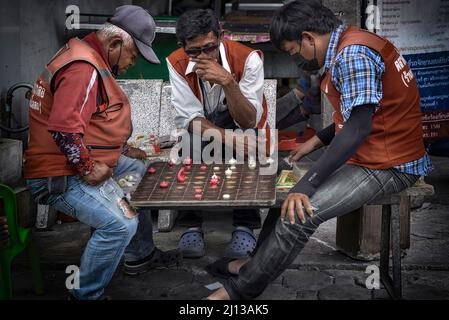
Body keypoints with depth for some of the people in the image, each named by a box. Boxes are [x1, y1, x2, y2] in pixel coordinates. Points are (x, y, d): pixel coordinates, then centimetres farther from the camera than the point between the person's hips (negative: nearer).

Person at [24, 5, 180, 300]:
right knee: (121, 223, -26)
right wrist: (88, 168, -22)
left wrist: (123, 150, 16)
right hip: (61, 176, -11)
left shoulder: (93, 61, 14)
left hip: (91, 161, 11)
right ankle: (87, 295, -5)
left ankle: (140, 256, 31)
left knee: (142, 173, 20)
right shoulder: (83, 68, -21)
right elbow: (64, 128, -31)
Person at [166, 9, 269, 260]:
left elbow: (249, 122, -27)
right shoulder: (176, 64, -18)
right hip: (201, 127, 1)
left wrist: (228, 82, -42)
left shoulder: (248, 58, -24)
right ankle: (192, 225, -20)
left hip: (243, 127, -1)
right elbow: (190, 118, -20)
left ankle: (245, 227, -23)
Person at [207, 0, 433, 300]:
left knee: (299, 212, -23)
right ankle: (260, 262, 27)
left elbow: (358, 128, -28)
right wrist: (316, 141, 13)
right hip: (371, 153, 11)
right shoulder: (349, 46, 9)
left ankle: (240, 290, -8)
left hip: (387, 165, -11)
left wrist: (306, 185, -28)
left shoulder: (353, 53, -22)